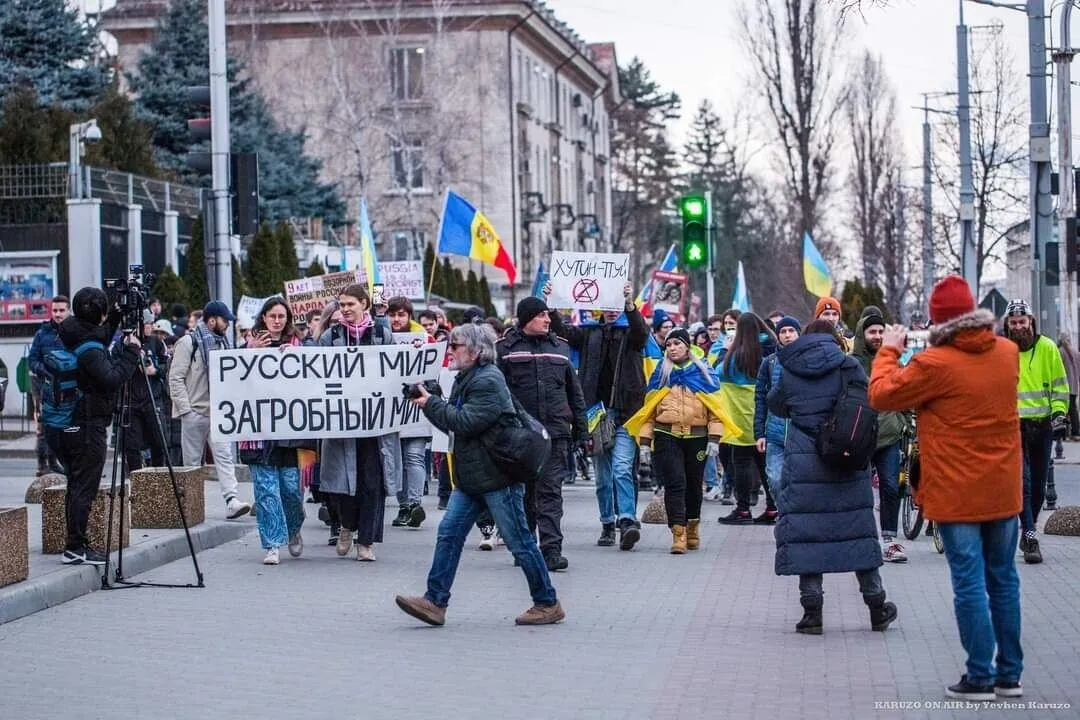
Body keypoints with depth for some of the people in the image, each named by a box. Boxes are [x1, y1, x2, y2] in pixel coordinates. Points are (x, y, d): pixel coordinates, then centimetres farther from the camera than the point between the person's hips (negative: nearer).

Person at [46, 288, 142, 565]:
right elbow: (112, 379, -24)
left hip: (65, 426, 9)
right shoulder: (89, 349, -18)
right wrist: (131, 352, -15)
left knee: (77, 487, 14)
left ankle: (76, 545, 19)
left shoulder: (69, 339, 9)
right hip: (87, 427, -9)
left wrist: (116, 321, 21)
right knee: (84, 489, -4)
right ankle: (76, 548, -1)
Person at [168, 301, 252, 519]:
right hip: (195, 412, -5)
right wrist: (184, 409, -15)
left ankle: (232, 500, -16)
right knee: (192, 461, 4)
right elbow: (176, 378, -10)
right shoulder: (189, 342, -8)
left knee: (224, 456, -7)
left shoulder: (223, 342, 13)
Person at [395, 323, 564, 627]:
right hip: (470, 476, 10)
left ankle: (548, 604, 10)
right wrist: (430, 402, 2)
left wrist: (431, 404, -15)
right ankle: (435, 602, 2)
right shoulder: (466, 379, 15)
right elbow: (455, 422, 17)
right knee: (449, 533, 2)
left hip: (498, 476, -10)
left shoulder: (488, 382, -16)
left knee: (519, 541, -1)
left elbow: (466, 422, -24)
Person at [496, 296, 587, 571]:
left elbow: (574, 391, 17)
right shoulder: (505, 349, 2)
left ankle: (551, 548, -9)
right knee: (522, 492, 8)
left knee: (550, 492, -5)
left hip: (555, 433, 1)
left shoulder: (560, 347, 13)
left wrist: (580, 427, 14)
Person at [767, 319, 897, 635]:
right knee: (858, 527, 9)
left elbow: (775, 405, 15)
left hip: (803, 463, -1)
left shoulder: (789, 372, 1)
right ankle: (876, 606, 15)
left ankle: (812, 610, -2)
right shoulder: (849, 366, -1)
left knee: (805, 531, 3)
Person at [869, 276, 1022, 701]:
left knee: (970, 583, -1)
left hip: (957, 494, -5)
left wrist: (888, 351, 7)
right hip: (1003, 490, 5)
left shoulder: (936, 364, -17)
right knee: (1003, 579, 13)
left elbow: (881, 395, -7)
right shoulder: (1008, 353, 1)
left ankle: (980, 678, 2)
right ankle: (1010, 674, 18)